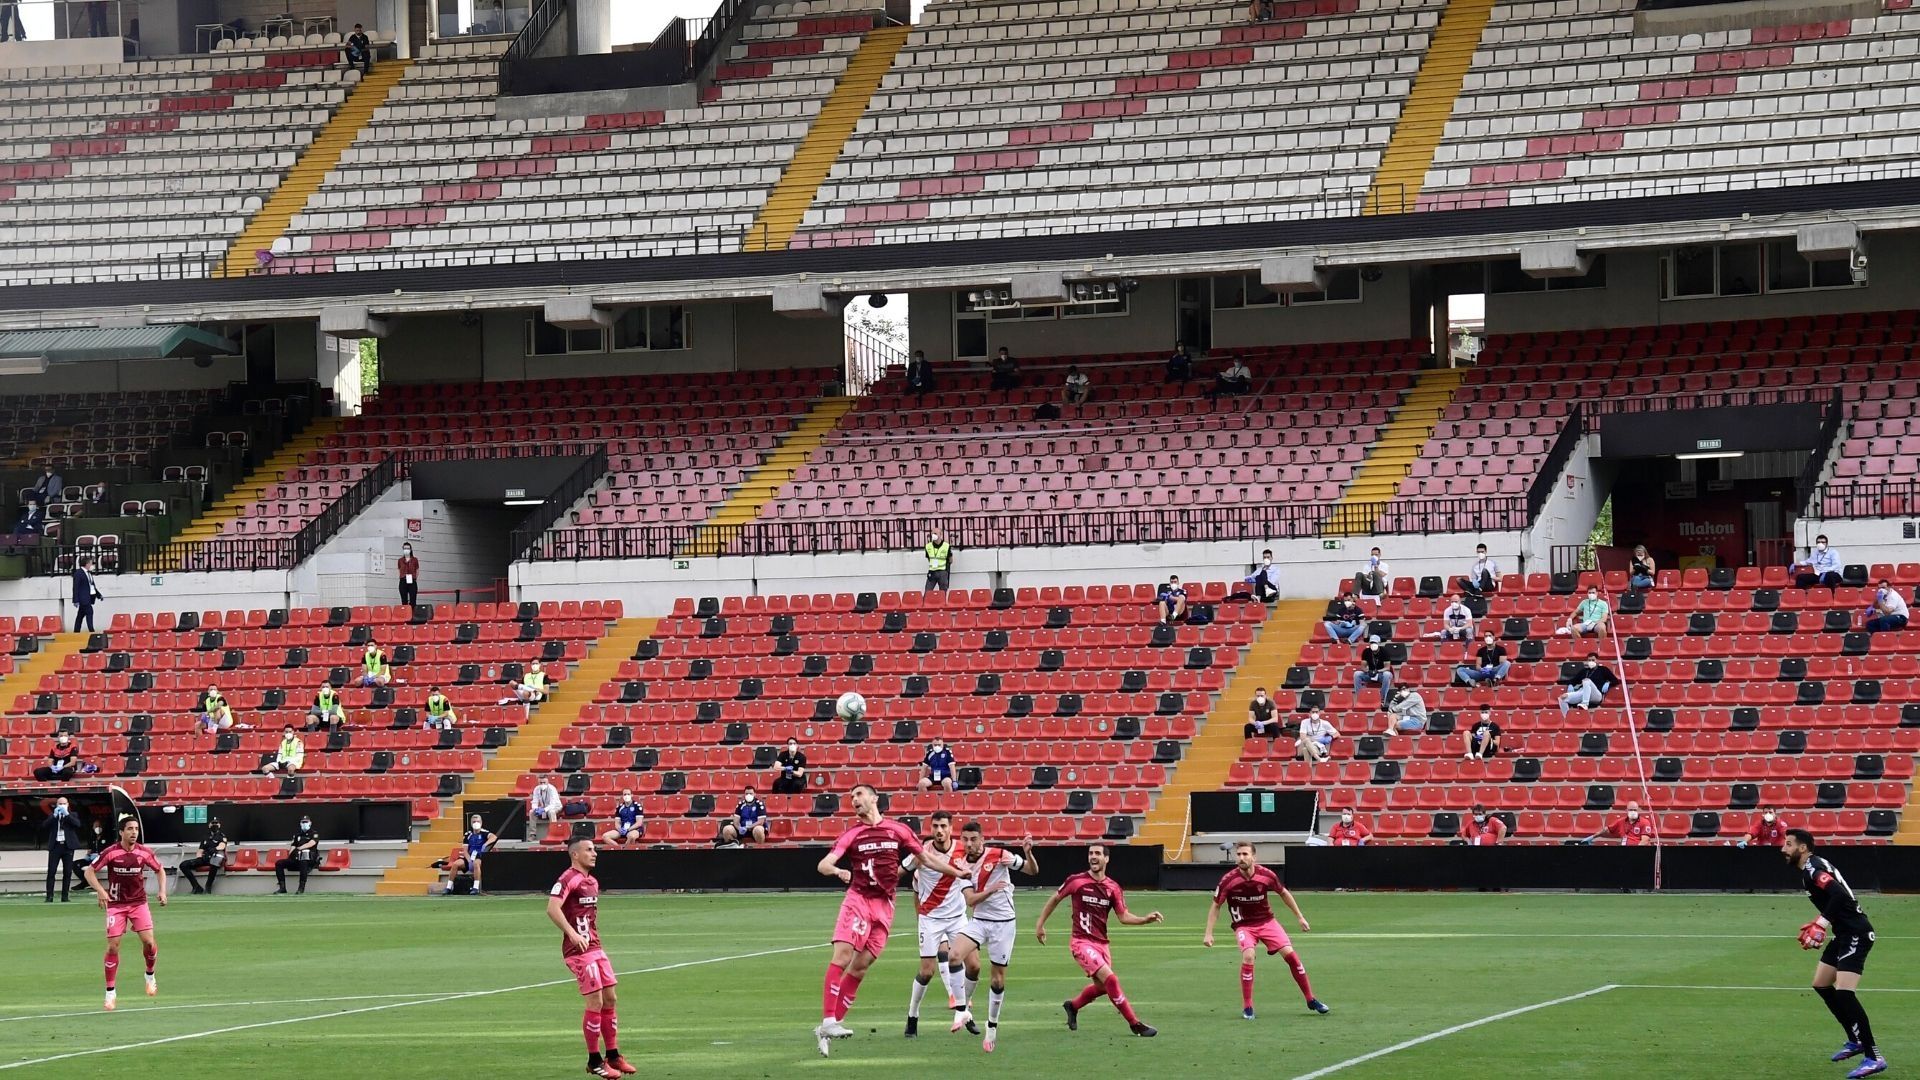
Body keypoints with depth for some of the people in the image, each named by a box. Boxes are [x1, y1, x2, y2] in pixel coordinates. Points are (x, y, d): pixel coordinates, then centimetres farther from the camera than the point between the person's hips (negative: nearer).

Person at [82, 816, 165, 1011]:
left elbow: (160, 870, 13)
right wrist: (100, 891, -22)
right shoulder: (110, 853, -11)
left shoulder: (144, 852, -3)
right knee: (113, 946, -6)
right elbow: (88, 872, -7)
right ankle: (110, 993, 5)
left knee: (148, 941, -12)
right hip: (116, 905, -2)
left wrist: (162, 891, -3)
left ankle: (150, 975, 18)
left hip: (139, 903, 2)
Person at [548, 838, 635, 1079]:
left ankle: (613, 1056, 19)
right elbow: (552, 908, -25)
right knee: (595, 1003, -9)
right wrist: (573, 934, -30)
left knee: (610, 999, 10)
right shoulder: (568, 879, -13)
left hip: (595, 948, 9)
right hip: (579, 950, -9)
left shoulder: (591, 882, 16)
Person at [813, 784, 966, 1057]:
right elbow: (823, 865, -6)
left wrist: (957, 872, 14)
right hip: (857, 899, -2)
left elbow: (927, 858, 16)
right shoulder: (852, 835, 3)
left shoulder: (898, 831, 7)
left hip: (884, 906, 2)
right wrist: (837, 871, -28)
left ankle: (830, 1025, 6)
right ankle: (829, 1021, -22)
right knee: (842, 955, -19)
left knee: (860, 967, 2)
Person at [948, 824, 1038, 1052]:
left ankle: (992, 1026, 20)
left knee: (998, 979, 1)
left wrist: (1028, 853, -24)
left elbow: (1032, 870, -3)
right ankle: (964, 1006, -4)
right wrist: (991, 890, -24)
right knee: (957, 954, -25)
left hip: (1002, 923, -2)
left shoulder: (999, 855, -7)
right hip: (978, 920, 2)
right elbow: (970, 900, -7)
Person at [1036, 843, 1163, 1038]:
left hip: (1101, 943, 6)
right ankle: (1135, 1024, -13)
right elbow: (1055, 899, 7)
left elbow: (1124, 917, 1)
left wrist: (1146, 919, -16)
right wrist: (1040, 924, 8)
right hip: (1081, 942, -6)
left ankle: (1072, 1006, 44)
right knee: (1110, 979, -19)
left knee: (1101, 986, 14)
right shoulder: (1076, 881, -8)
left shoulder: (1113, 888, 1)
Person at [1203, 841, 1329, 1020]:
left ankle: (1311, 1000, 6)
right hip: (1243, 925, -2)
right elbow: (1216, 906, -5)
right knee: (1248, 956, -28)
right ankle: (1247, 1008, -14)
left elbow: (1284, 893, 6)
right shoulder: (1228, 880, -18)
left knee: (1289, 953, -11)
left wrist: (1300, 917, 9)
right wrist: (1208, 934, -11)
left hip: (1266, 921, 2)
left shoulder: (1266, 875, -14)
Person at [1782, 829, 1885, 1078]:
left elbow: (1839, 894, -30)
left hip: (1855, 934, -11)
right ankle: (1855, 1041, 27)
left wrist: (1821, 924, -29)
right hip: (1844, 934, 11)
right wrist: (1818, 924, 16)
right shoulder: (1810, 868, 15)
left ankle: (1873, 1057, -18)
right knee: (1821, 985, 18)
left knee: (1844, 992, -19)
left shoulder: (1812, 869, -16)